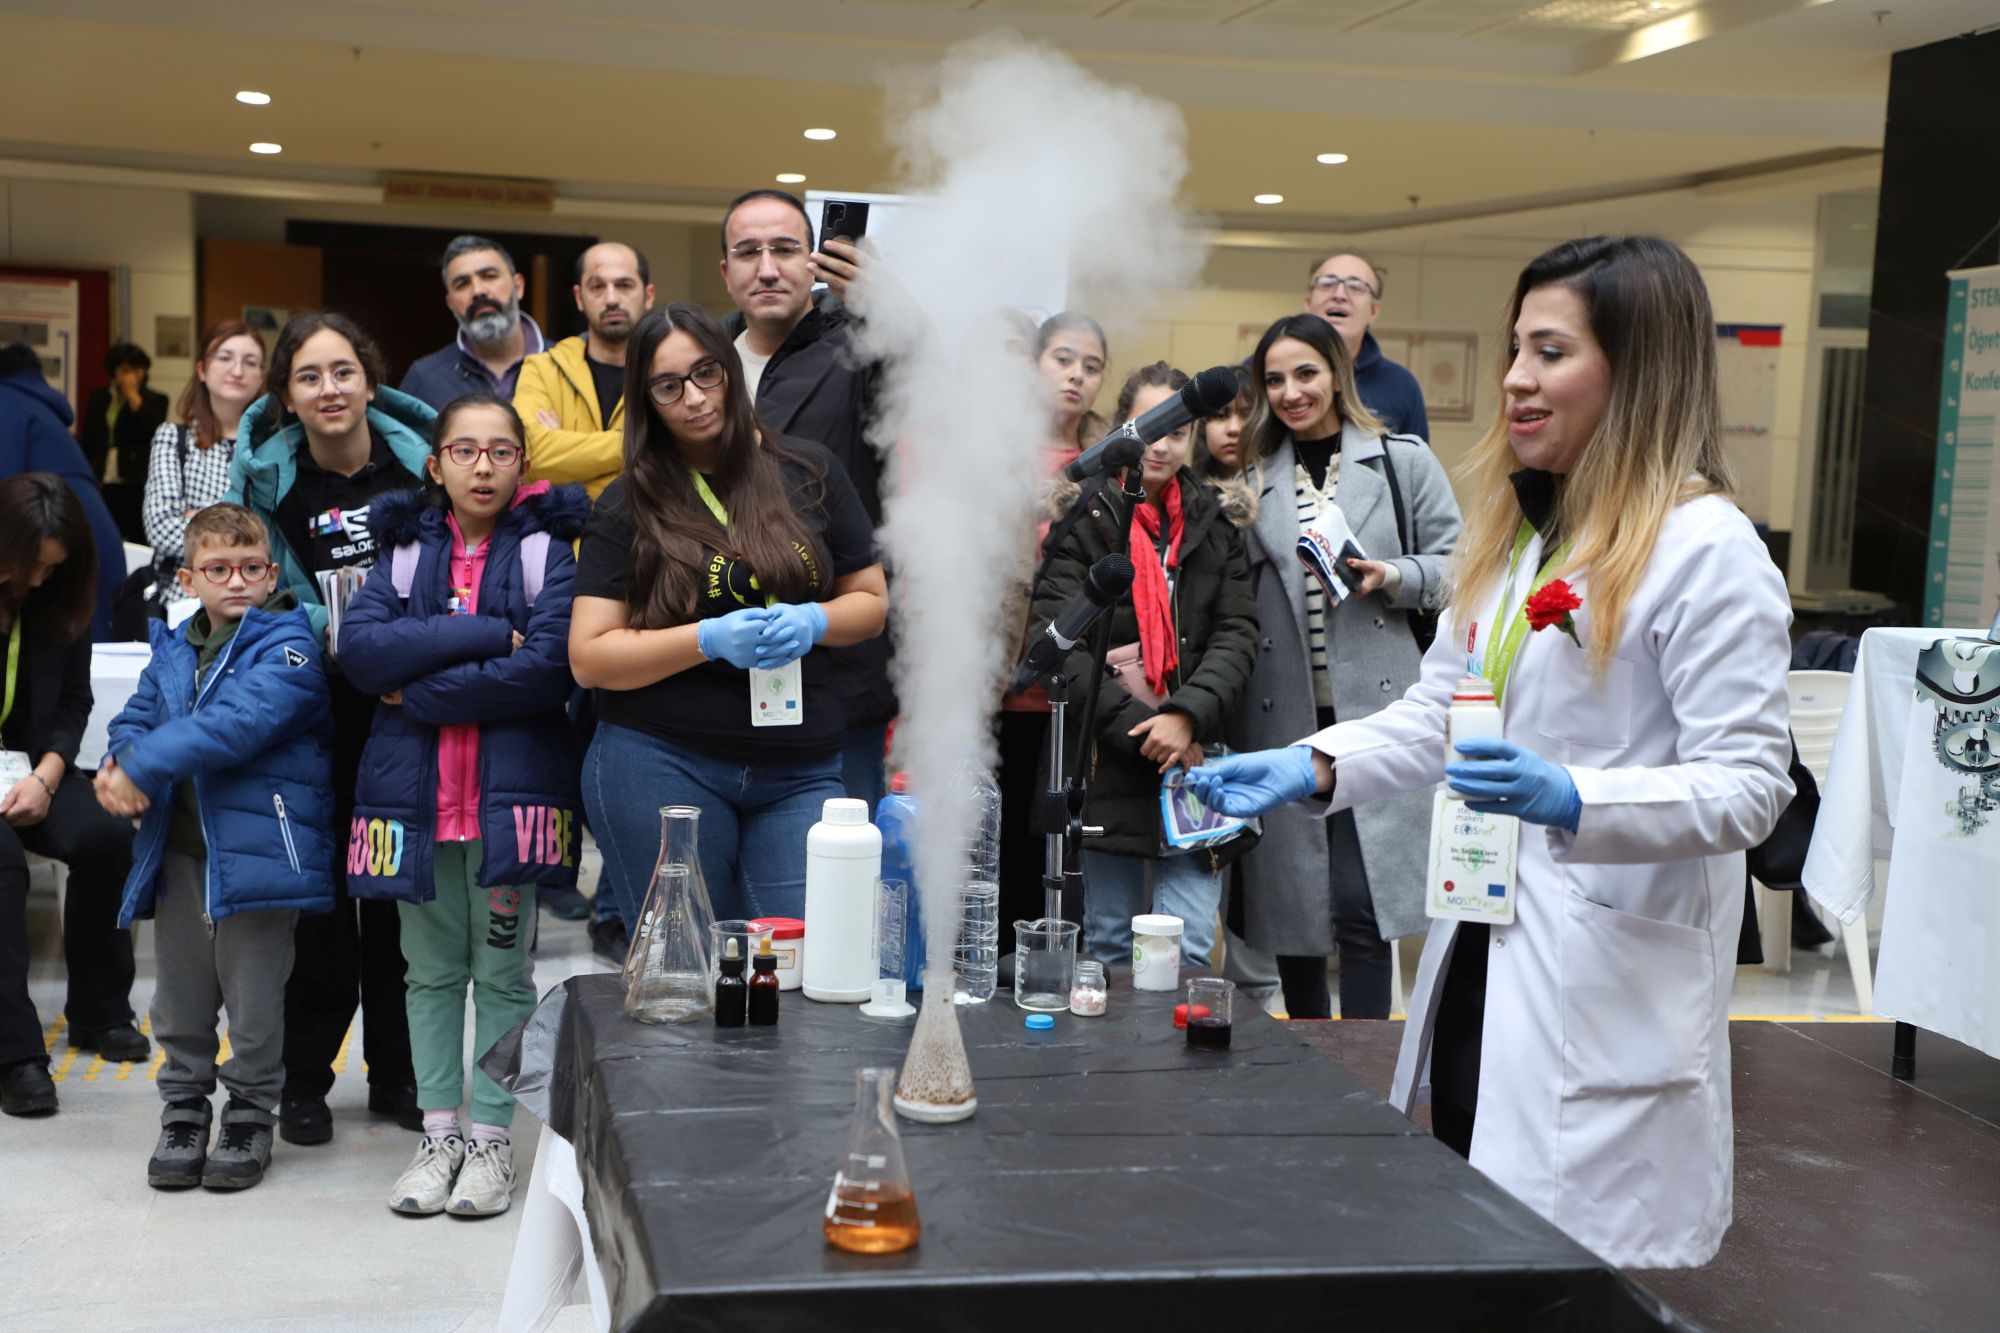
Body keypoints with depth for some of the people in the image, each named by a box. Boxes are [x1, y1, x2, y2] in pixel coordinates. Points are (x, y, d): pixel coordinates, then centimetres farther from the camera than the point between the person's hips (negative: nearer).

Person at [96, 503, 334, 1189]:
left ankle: (250, 1114, 22)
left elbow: (239, 721, -23)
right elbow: (136, 717, 13)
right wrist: (121, 760, -12)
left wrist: (142, 769, -23)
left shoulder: (288, 645, -10)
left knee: (254, 1001, 5)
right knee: (180, 996, 15)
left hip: (257, 845, -6)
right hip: (177, 850, 6)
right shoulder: (172, 649, 13)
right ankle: (184, 1111, 30)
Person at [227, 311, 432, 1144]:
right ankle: (303, 1082, 13)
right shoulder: (267, 476, -1)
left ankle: (395, 1073, 20)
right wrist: (331, 633, -12)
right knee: (320, 889, 0)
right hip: (317, 708, -1)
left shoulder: (417, 457, 1)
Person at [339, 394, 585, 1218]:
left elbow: (549, 668, -16)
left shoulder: (549, 548, -1)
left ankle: (492, 1140, 14)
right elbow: (359, 648, -7)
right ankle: (439, 1133, 20)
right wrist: (489, 635, -15)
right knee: (432, 970, 10)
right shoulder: (405, 548, 10)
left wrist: (418, 693, -11)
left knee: (503, 971, 4)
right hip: (413, 790, 3)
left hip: (513, 790, -3)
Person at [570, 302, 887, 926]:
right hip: (661, 764, -1)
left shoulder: (808, 471, 8)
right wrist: (710, 639, -15)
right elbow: (588, 658, -3)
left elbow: (871, 599, 13)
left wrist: (814, 623, -9)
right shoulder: (630, 502, 2)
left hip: (800, 773, 1)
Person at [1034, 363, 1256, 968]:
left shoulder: (1214, 526, 10)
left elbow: (1238, 635, 3)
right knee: (1108, 947, 8)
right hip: (1107, 765, -2)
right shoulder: (1084, 518, -1)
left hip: (1191, 762, 2)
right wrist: (1136, 726, -13)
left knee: (1188, 950, -2)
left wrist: (1187, 715, -13)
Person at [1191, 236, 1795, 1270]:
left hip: (1607, 984, -8)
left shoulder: (1709, 553, -13)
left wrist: (1573, 799, -32)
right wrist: (1313, 766, -2)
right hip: (1479, 955, 8)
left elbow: (1749, 787, -17)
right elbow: (1437, 712, 14)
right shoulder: (1510, 534, 13)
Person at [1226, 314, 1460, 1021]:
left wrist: (1393, 576, -10)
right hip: (1282, 718, 3)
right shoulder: (1254, 479, 12)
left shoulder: (1403, 462, 6)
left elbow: (1454, 566, 5)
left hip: (1373, 708, -3)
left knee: (1360, 902, -11)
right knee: (1288, 896, 8)